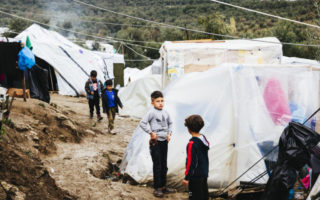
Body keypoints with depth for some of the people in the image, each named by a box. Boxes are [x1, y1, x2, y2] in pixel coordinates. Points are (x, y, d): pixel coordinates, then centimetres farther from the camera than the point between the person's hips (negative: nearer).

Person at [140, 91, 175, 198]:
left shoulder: (165, 113, 8)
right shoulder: (151, 112, -12)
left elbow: (170, 123, 23)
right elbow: (142, 123, -17)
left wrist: (169, 133, 10)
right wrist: (151, 132, -16)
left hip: (164, 141, 6)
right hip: (156, 142, -6)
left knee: (164, 166, 14)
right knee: (157, 166, 0)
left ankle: (163, 186, 26)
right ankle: (157, 188, 10)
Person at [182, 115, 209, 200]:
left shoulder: (192, 143, -20)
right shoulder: (204, 139, 4)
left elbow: (190, 161, -20)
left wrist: (187, 177, -14)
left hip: (195, 176, -8)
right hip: (204, 174, 8)